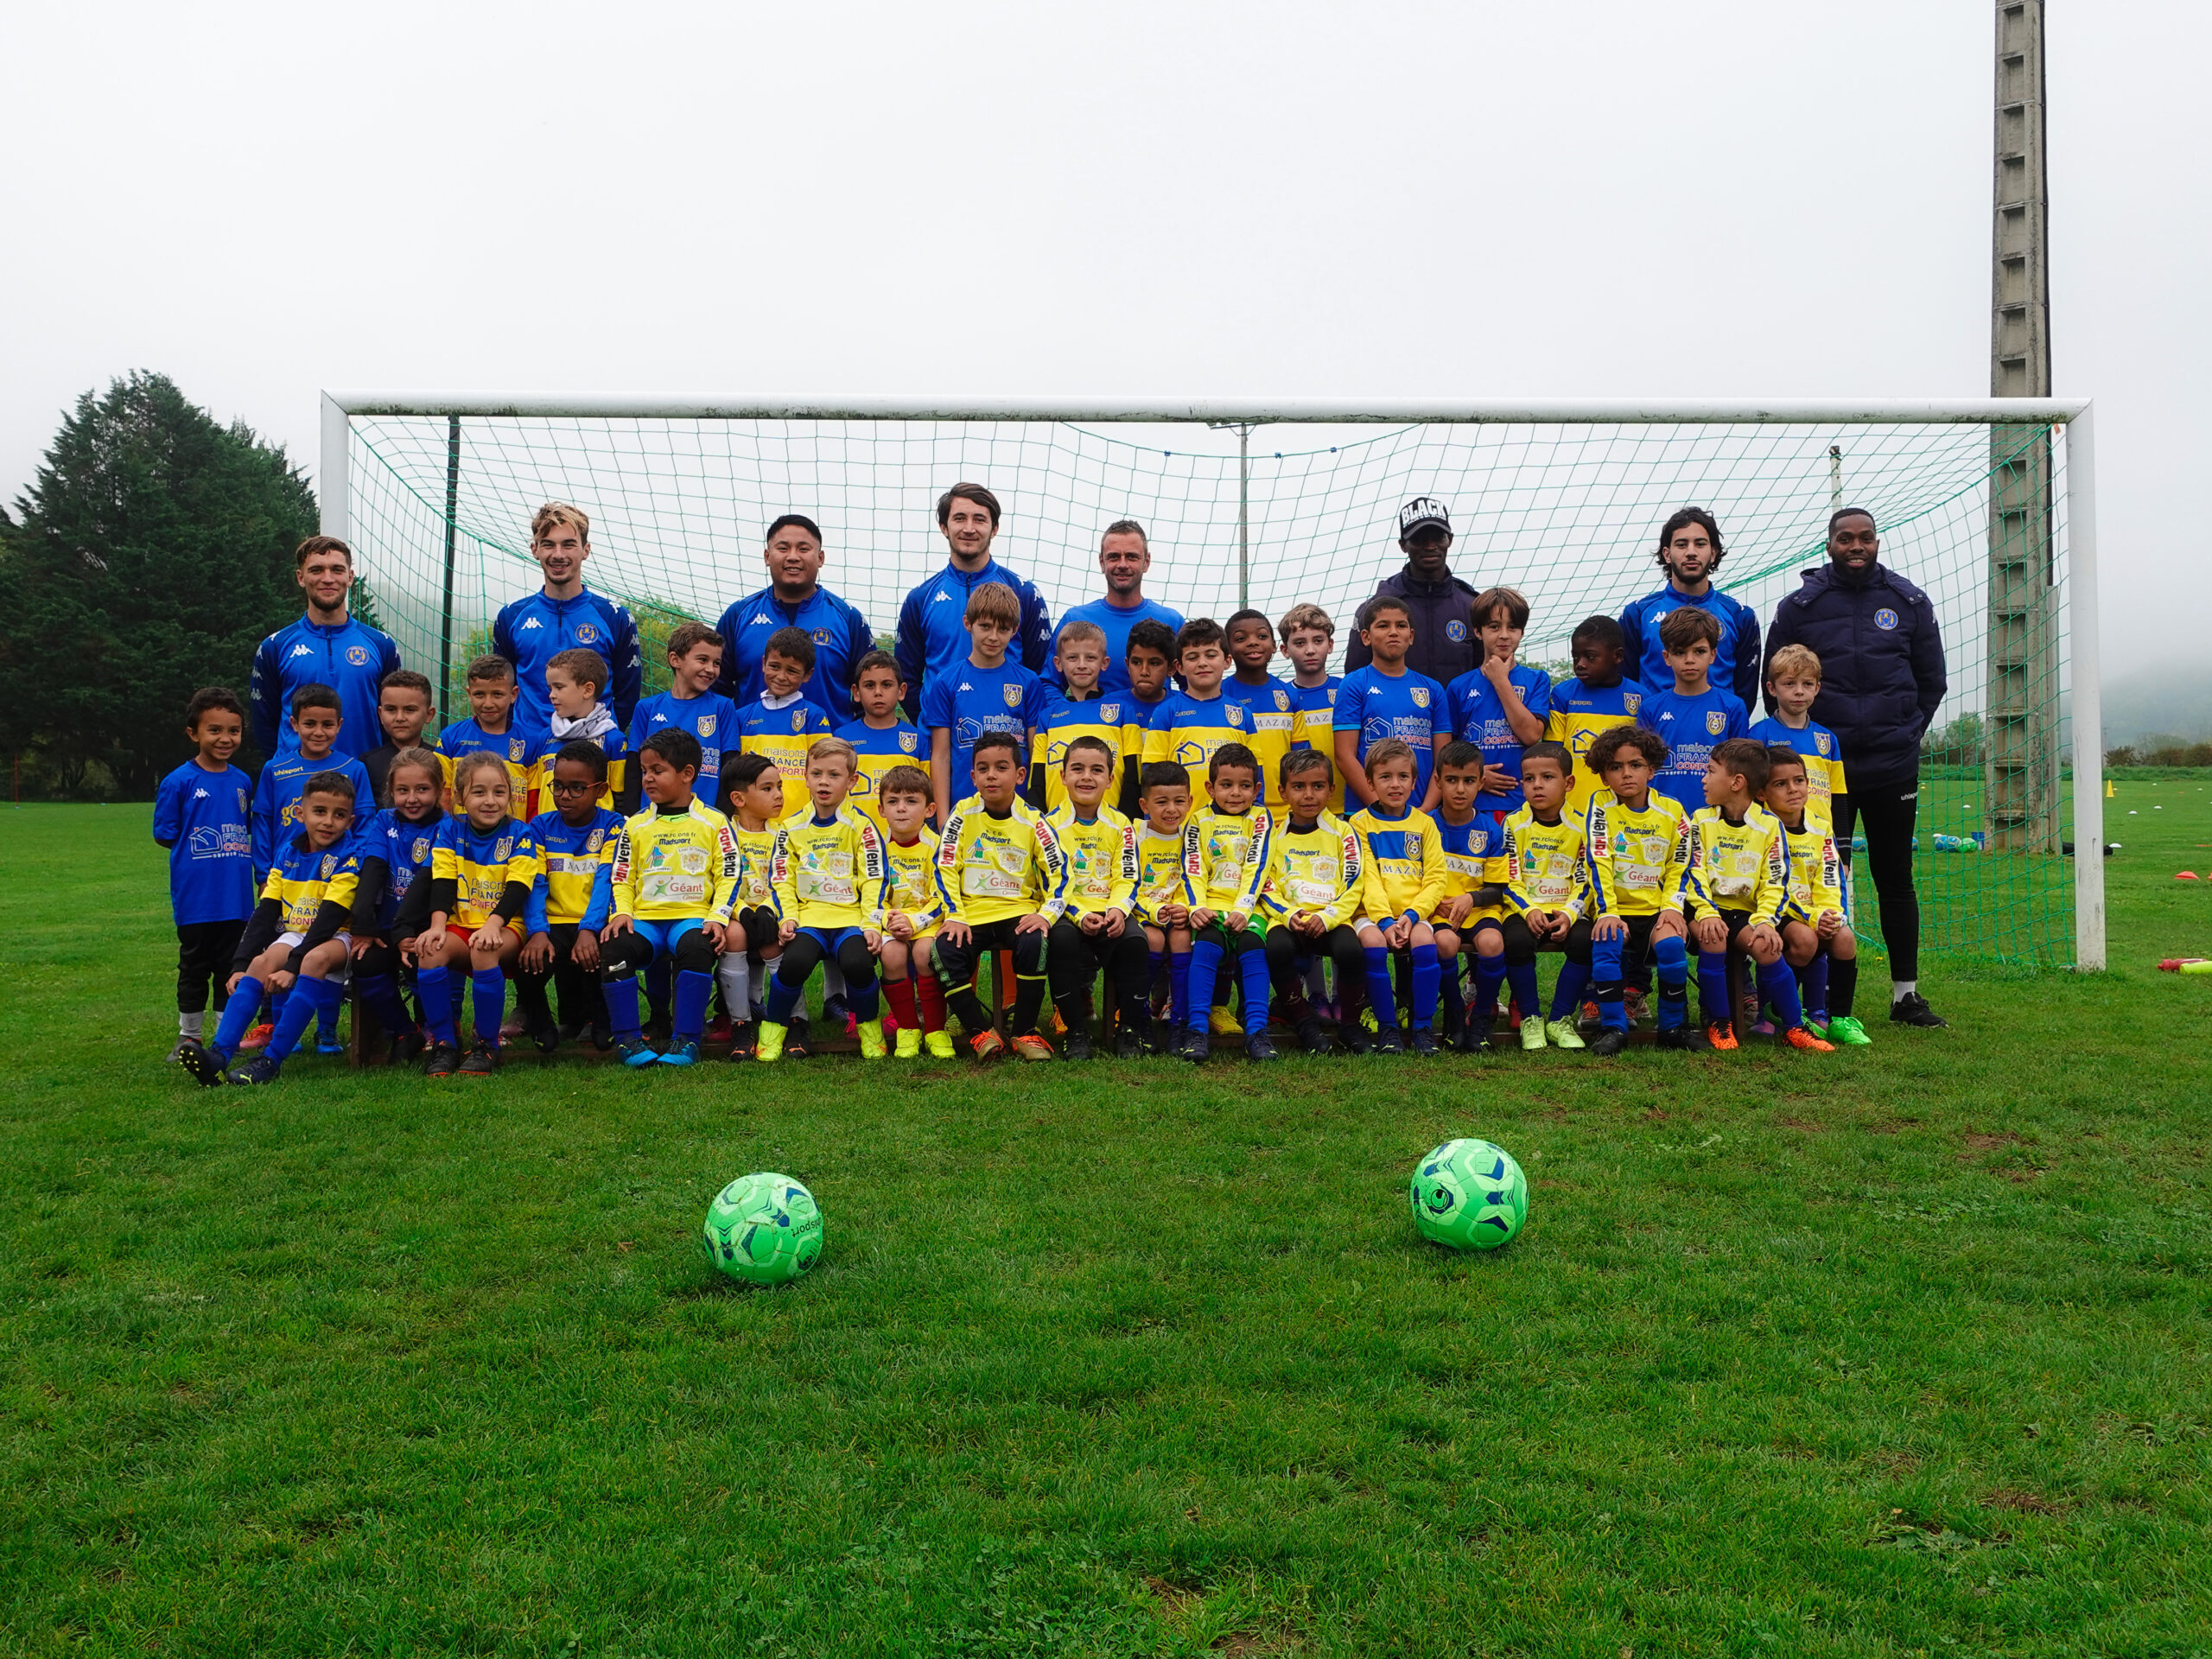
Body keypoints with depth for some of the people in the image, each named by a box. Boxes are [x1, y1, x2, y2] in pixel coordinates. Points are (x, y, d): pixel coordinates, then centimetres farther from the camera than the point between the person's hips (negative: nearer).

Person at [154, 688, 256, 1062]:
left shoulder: (242, 782, 7)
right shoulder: (178, 782, -7)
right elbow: (164, 834, -5)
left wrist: (239, 848, 3)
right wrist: (202, 848, -7)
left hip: (236, 897, 4)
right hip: (195, 898, -4)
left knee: (231, 967, 11)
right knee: (194, 967, 9)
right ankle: (189, 1036, 22)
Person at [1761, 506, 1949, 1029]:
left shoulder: (1910, 603, 7)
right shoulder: (1799, 607, 2)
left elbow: (1932, 681, 14)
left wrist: (1905, 732, 5)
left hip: (1893, 768, 2)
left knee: (1895, 879, 8)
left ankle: (1906, 994, 16)